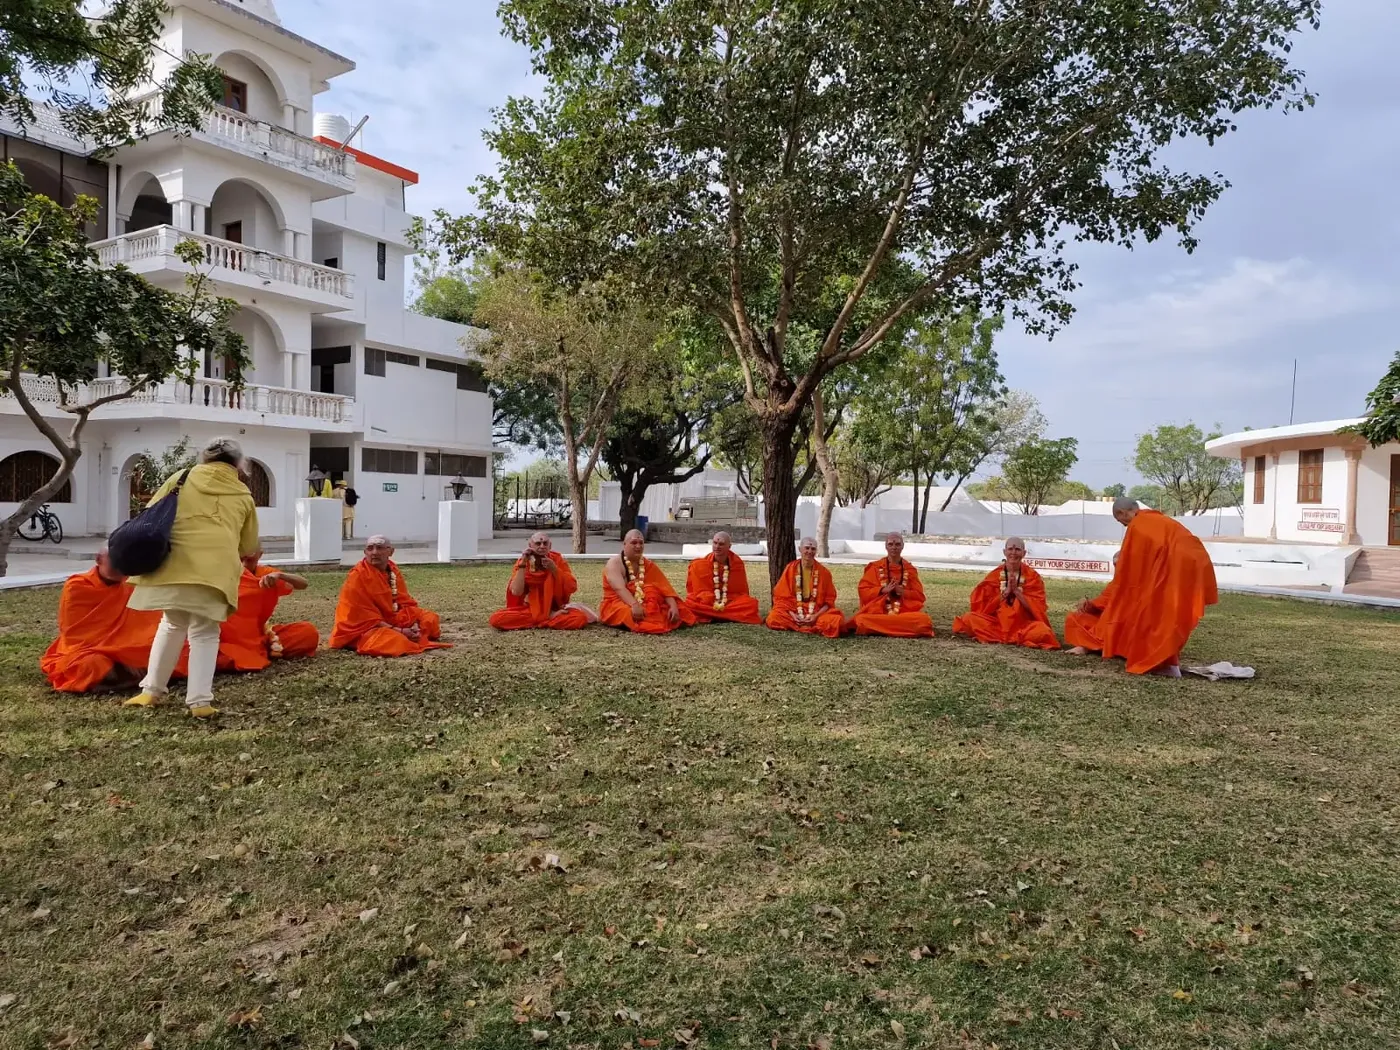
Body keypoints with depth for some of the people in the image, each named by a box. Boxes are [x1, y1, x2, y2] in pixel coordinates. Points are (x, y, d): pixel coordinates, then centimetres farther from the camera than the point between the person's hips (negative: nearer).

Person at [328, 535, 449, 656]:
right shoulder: (357, 577, -18)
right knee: (395, 640, -35)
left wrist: (414, 624, -14)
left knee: (430, 620, 4)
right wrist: (399, 631, -25)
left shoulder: (393, 570, 4)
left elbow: (406, 602, 6)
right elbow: (366, 619, -21)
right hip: (363, 629, -8)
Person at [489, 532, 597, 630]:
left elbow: (572, 588, -12)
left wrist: (554, 569, -22)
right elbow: (516, 592, -19)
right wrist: (522, 564, -22)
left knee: (580, 619, -32)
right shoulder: (522, 562, -5)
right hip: (530, 609, 2)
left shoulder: (557, 559, -5)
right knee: (496, 619, -27)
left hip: (555, 609, -2)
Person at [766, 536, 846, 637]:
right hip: (793, 613, 1)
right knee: (773, 619, -29)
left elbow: (829, 600, 2)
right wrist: (792, 615, -14)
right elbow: (782, 596, 2)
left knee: (837, 621, -31)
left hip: (818, 613, -1)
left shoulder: (824, 572, 1)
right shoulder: (790, 569, 2)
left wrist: (816, 616, -14)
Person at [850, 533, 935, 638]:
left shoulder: (910, 570, 12)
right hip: (877, 613, -1)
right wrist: (883, 590, -14)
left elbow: (919, 596, 7)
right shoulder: (875, 567, 9)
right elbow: (863, 591, 2)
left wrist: (902, 592, -12)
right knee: (862, 620, -34)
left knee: (924, 620, -30)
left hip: (905, 613, 1)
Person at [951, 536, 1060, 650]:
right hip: (996, 621, 1)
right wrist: (1006, 591, -14)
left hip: (1024, 624, -1)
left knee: (1042, 632, -34)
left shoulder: (1033, 576, 0)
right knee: (969, 618, -25)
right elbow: (982, 606, -3)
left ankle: (997, 638, -15)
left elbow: (1037, 609, -6)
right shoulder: (994, 575, 3)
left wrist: (1016, 591, -15)